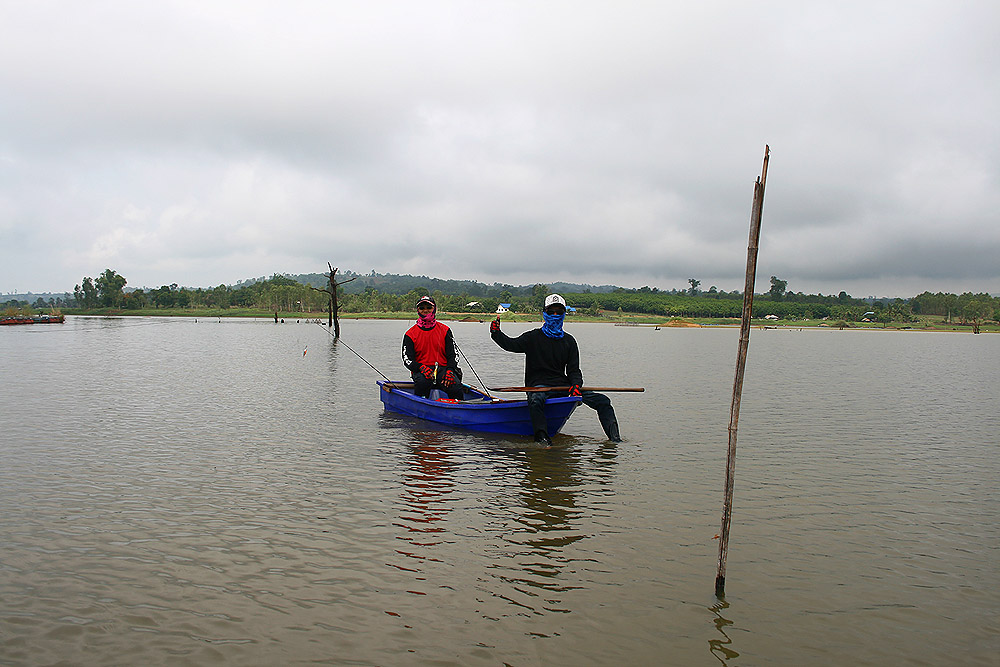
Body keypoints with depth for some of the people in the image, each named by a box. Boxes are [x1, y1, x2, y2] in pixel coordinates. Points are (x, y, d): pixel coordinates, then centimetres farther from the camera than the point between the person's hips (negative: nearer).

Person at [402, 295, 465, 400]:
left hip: (443, 368, 1)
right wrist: (421, 368, -19)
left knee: (456, 387, -30)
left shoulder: (445, 330, 12)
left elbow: (453, 354, 6)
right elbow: (407, 359, 2)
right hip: (421, 371, -1)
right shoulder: (410, 334, 10)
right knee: (422, 381, -38)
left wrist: (449, 371, -14)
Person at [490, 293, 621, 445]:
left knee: (602, 401, -10)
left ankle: (615, 439, -12)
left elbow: (574, 370, 12)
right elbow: (512, 344, -10)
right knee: (535, 400, -41)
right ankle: (542, 438, -49)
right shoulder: (533, 337, 7)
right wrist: (497, 334, -30)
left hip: (562, 385, 4)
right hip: (538, 385, -4)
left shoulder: (569, 341, 15)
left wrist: (576, 385, -10)